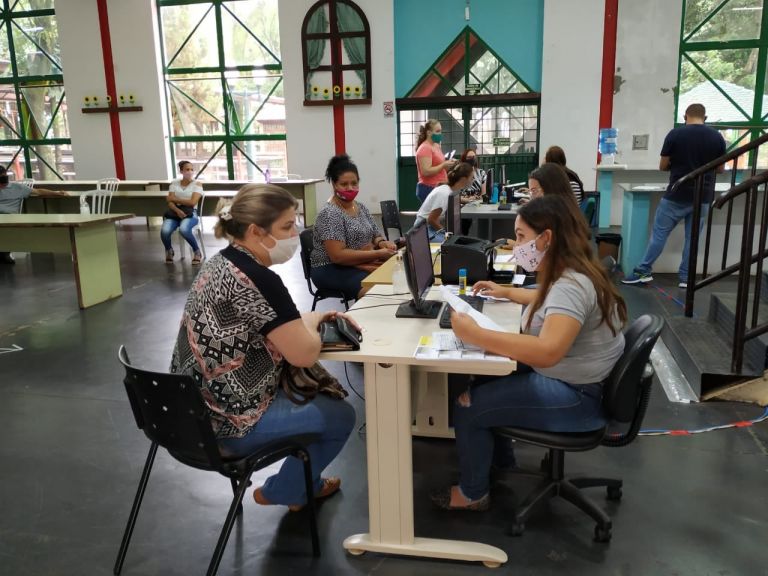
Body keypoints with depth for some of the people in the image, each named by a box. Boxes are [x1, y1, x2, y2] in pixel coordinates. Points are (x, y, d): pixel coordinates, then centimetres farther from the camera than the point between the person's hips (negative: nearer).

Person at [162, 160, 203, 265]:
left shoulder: (197, 184, 1)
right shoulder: (174, 183, 11)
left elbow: (192, 202, -12)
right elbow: (170, 202, 1)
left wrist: (175, 199, -5)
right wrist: (178, 211, -20)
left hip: (190, 213, -3)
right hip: (175, 212, 3)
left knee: (184, 229, -37)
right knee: (164, 231, -28)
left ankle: (197, 251, -10)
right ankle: (169, 250, 7)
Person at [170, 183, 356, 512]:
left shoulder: (221, 263, 5)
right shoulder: (257, 279, -26)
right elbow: (304, 354, -25)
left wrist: (317, 318, 5)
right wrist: (311, 321, -4)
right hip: (227, 423, -9)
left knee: (318, 393, 25)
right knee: (340, 416, 8)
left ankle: (307, 483, 37)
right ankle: (282, 492, 23)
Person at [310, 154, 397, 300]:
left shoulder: (361, 208, 10)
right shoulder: (330, 214, -15)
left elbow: (374, 235, 17)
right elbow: (338, 255, -22)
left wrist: (382, 243, -8)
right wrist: (378, 253, -23)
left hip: (363, 265, 7)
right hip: (332, 270, -7)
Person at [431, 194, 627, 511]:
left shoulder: (571, 285, -29)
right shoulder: (568, 273, 4)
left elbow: (547, 351, -43)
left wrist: (474, 334, -39)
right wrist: (507, 292, 28)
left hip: (577, 396, -10)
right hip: (564, 376, 10)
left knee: (466, 406, -8)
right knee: (483, 380, 16)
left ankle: (472, 493, 15)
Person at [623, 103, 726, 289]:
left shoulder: (675, 134, -7)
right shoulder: (717, 137, 2)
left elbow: (662, 166, -1)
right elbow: (720, 168, 10)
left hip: (676, 195, -3)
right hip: (703, 197, 3)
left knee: (659, 233, 5)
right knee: (692, 237, 9)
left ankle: (644, 271, 6)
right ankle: (686, 277, 12)